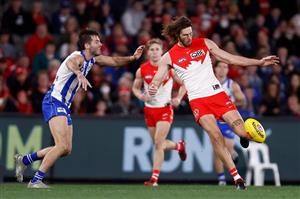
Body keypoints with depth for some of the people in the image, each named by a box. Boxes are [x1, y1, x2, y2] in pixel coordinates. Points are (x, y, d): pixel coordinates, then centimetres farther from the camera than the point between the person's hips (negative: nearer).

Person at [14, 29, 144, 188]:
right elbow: (71, 63, -43)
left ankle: (24, 160, 23)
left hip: (64, 106, 10)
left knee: (66, 150, 12)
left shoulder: (92, 59, 10)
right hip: (54, 102, -10)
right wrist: (79, 74, -65)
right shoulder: (78, 57, -18)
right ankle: (36, 181, -19)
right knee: (62, 146, -22)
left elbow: (114, 61, 19)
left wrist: (133, 57, 2)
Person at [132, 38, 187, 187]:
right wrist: (140, 95, -10)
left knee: (158, 142, -16)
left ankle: (154, 178, -15)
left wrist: (178, 98, -9)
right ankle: (178, 146, 48)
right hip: (149, 109, 4)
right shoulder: (142, 70, -2)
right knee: (158, 143, 13)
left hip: (165, 109, -4)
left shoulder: (169, 67, -7)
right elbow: (135, 87, 11)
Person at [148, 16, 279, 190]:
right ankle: (237, 177, -13)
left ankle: (244, 136, 29)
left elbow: (231, 59, 9)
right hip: (198, 101, -1)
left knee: (244, 132, -12)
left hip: (218, 94, 2)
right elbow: (157, 79, -1)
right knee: (216, 136, -21)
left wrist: (260, 62, 4)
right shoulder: (169, 57, 1)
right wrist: (153, 87, -27)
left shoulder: (204, 44, 5)